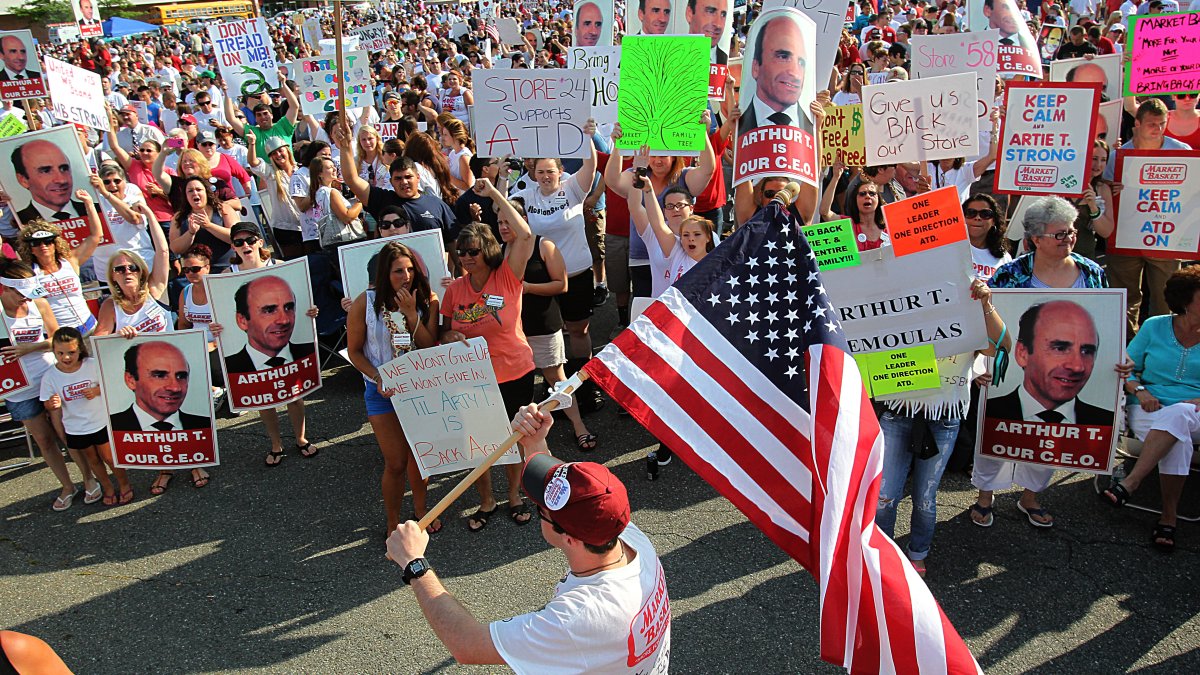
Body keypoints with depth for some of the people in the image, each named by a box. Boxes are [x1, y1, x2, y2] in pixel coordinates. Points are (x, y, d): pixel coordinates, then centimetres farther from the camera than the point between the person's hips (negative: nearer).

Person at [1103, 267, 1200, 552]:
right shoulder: (1154, 327, 6)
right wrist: (1140, 391, -9)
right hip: (1149, 410, 1)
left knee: (1177, 415, -39)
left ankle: (1131, 482, -38)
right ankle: (1168, 516, -27)